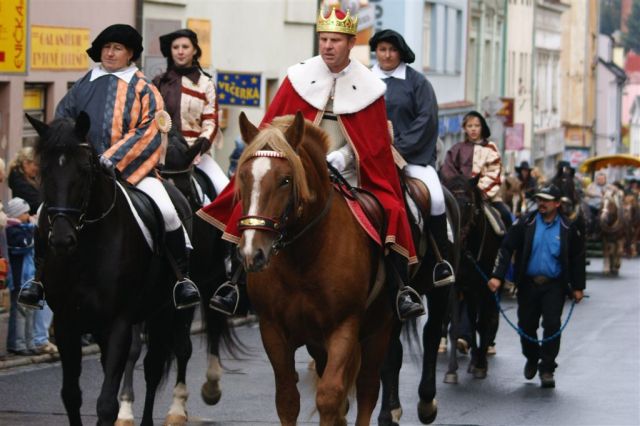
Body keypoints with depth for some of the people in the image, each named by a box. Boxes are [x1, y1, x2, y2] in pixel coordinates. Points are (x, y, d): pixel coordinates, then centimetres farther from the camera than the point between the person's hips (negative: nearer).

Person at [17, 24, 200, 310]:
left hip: (133, 168, -3)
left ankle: (183, 277, -8)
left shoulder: (143, 89, 5)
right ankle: (40, 278, 3)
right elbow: (62, 118, 17)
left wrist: (112, 160, -17)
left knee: (166, 211, -24)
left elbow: (147, 133, -6)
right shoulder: (85, 85, 15)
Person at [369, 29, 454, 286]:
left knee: (435, 196, -24)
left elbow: (427, 119, -3)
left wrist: (400, 147, -12)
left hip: (412, 154, -3)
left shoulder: (416, 81, 5)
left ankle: (442, 261, -12)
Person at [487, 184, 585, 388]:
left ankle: (547, 369, 0)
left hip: (554, 285, -1)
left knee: (552, 325, -8)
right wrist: (497, 276, -16)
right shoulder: (525, 223, -2)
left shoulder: (568, 228, 0)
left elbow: (577, 258, 8)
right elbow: (506, 249, -6)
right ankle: (532, 358, 36)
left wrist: (578, 287, 6)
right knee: (526, 325, 10)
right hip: (528, 284, 1)